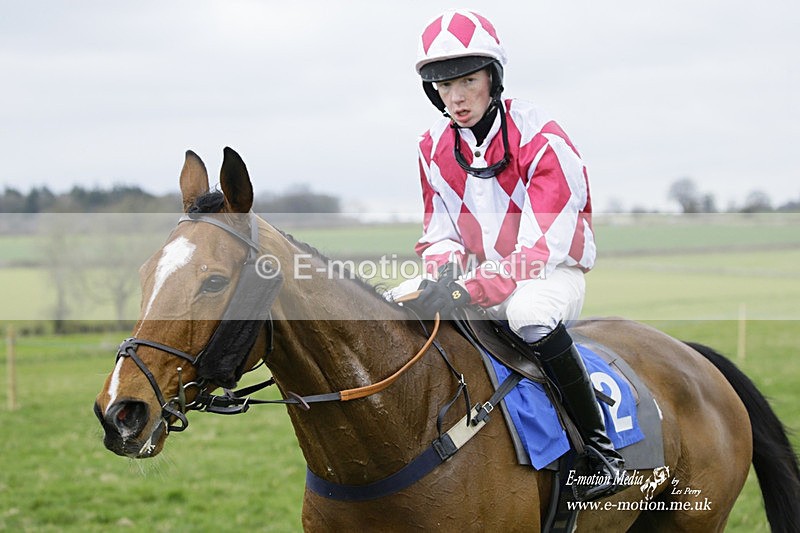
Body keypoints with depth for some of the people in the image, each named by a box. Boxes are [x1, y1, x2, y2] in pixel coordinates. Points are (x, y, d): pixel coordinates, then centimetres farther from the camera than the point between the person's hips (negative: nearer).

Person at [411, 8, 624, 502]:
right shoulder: (435, 147, 2)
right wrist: (441, 272, -20)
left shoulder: (541, 138, -17)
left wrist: (473, 290, -37)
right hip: (479, 274, 6)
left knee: (528, 311, -40)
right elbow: (438, 234, 6)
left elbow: (542, 246, -24)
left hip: (552, 273, -6)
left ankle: (600, 444, -27)